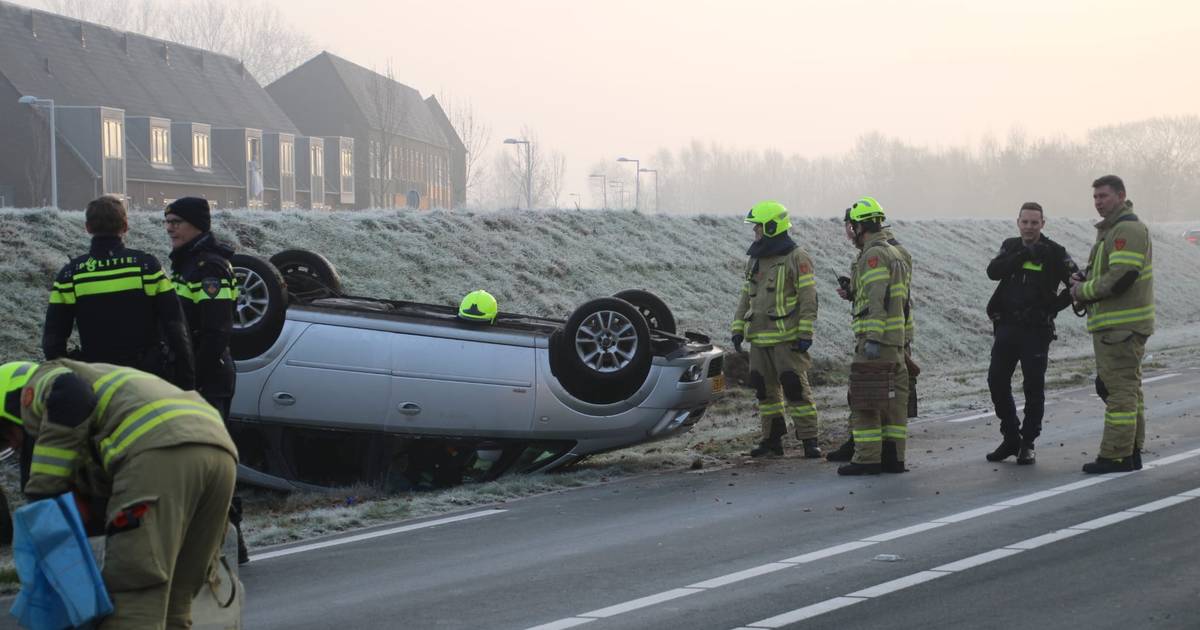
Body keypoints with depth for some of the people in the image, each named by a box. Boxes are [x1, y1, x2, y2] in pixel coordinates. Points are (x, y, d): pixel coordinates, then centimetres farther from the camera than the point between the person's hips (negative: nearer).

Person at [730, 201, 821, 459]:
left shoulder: (797, 258, -8)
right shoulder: (755, 260, 15)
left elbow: (809, 299, -11)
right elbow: (746, 297, 19)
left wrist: (805, 334, -16)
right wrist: (738, 329, 10)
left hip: (787, 338, -7)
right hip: (760, 339, 7)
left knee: (796, 388, -9)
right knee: (765, 389, 9)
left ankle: (809, 441, -5)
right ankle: (772, 440, 17)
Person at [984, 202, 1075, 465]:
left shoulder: (1054, 252, -2)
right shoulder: (1010, 247, 9)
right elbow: (993, 271, -9)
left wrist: (1056, 305, -8)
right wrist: (1023, 255, -18)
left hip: (1036, 330, -4)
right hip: (1006, 326, 4)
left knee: (1033, 386, -2)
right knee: (997, 382, 3)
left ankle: (1027, 444, 7)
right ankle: (1010, 438, 16)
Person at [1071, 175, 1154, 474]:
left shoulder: (1128, 230, -15)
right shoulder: (1110, 230, 20)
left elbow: (1121, 277, -24)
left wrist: (1083, 291, -12)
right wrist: (1084, 281, 6)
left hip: (1122, 324, -11)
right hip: (1111, 323, 11)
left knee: (1119, 389, -9)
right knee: (1127, 388, 15)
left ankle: (1115, 457, -8)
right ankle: (1131, 452, 22)